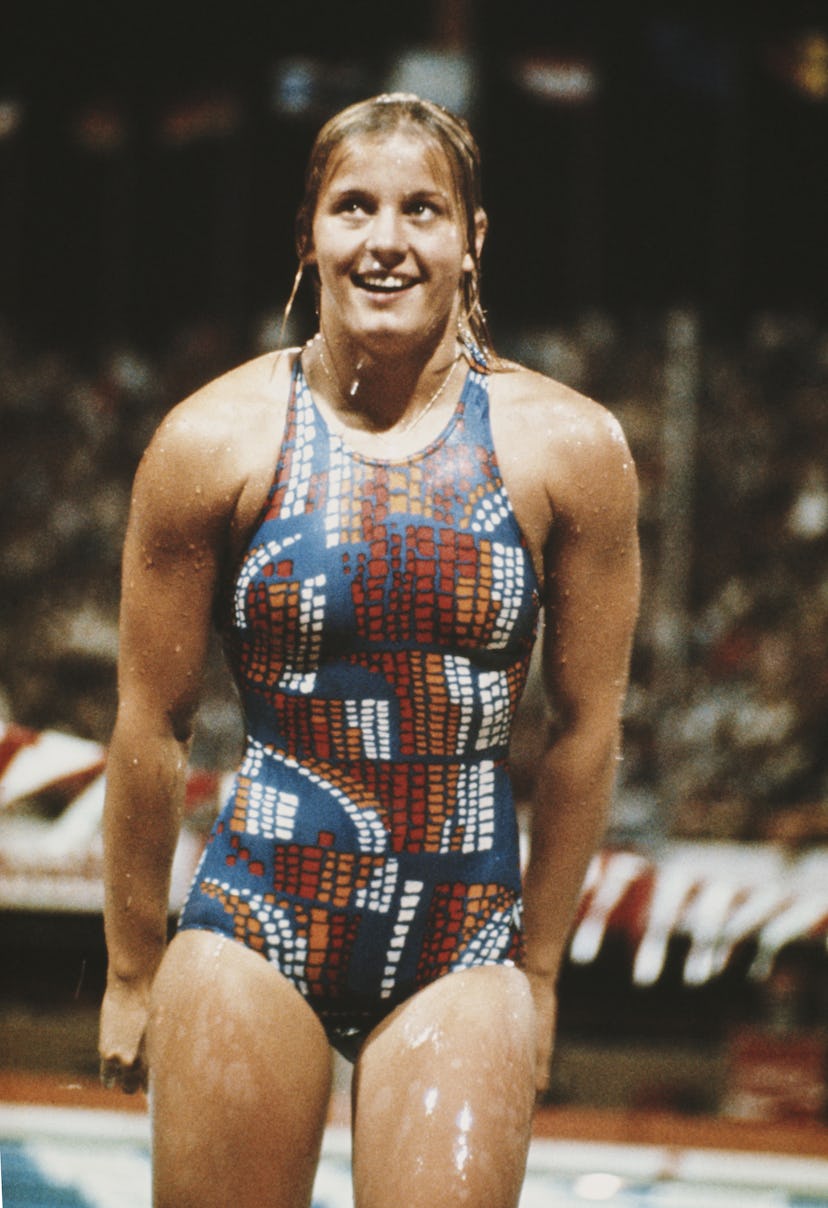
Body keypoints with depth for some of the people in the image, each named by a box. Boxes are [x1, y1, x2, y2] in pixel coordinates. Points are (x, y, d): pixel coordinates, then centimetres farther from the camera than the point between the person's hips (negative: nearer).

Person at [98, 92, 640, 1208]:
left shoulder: (570, 447, -2)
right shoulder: (216, 443, -4)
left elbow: (585, 729, 6)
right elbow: (152, 727, 3)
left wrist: (538, 968, 10)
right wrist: (133, 971, 7)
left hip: (463, 952, 1)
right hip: (258, 924, 0)